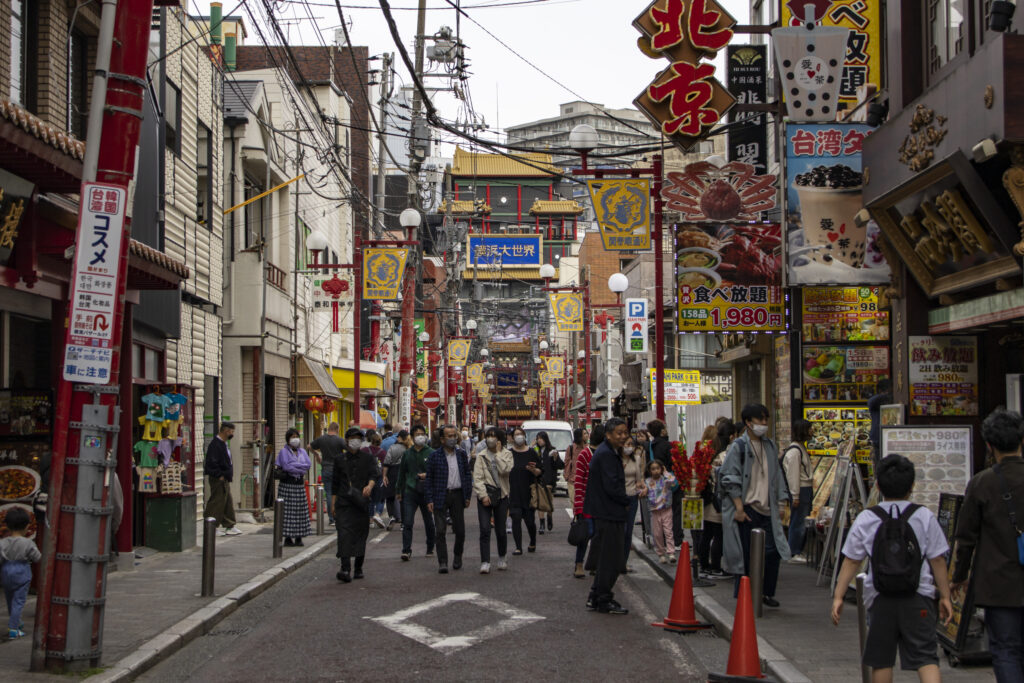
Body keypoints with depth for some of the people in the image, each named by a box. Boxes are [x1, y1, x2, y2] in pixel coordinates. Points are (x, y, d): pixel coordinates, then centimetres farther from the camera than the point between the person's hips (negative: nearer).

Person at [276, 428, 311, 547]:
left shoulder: (302, 451, 15)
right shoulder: (284, 451, 0)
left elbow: (308, 464, 1)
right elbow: (286, 466, -13)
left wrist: (294, 465, -8)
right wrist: (301, 469, -8)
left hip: (299, 483, 4)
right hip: (287, 483, -4)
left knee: (300, 509, 1)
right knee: (287, 510, -6)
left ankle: (298, 537, 6)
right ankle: (288, 537, -3)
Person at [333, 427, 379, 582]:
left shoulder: (368, 458, 7)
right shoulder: (340, 459, 11)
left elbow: (373, 474, -8)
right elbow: (335, 483, 15)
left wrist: (370, 485, -30)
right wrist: (333, 504, 11)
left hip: (361, 503, 0)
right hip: (344, 503, 0)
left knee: (360, 535, 6)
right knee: (344, 534, -14)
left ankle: (358, 568, 19)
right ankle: (345, 569, -22)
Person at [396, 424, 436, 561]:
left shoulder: (431, 453, 0)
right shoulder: (407, 454, 8)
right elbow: (402, 473, 17)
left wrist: (427, 475, -18)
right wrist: (400, 490, 18)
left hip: (427, 492, -1)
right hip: (410, 492, 1)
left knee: (429, 522, 11)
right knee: (407, 522, -9)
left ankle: (430, 548, 26)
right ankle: (406, 550, -10)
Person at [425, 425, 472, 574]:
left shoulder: (462, 454, 8)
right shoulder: (434, 456, -2)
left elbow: (467, 475, 12)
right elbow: (429, 479, -1)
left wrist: (467, 496, 6)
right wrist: (429, 500, -7)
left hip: (457, 495, 3)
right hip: (440, 497, -3)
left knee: (460, 530, 6)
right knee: (441, 531, -5)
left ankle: (457, 556, 27)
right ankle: (442, 562, -3)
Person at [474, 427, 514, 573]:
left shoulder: (506, 454, 5)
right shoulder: (481, 455, 5)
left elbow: (505, 470, -15)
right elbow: (477, 477, -1)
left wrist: (498, 453, -8)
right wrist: (483, 495, -11)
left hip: (501, 495, 0)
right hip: (485, 494, 0)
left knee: (501, 530, 5)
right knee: (485, 529, -10)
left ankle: (502, 558, 28)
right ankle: (485, 562, -11)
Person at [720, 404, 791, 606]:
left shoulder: (770, 446, 13)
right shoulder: (739, 446, -5)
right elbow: (730, 479, -8)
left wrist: (778, 502, 13)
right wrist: (739, 508, -14)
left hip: (766, 509, 5)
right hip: (746, 509, -5)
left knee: (772, 551, -1)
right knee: (746, 554, -2)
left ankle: (768, 593, 14)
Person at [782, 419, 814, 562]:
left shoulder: (801, 448, 17)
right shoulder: (794, 451, -15)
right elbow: (793, 475, -18)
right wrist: (795, 495, -18)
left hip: (806, 489, 10)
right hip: (800, 490, -10)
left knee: (802, 522, 14)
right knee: (798, 522, -5)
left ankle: (799, 551, 21)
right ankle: (794, 554, -1)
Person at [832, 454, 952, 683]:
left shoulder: (865, 520, 0)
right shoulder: (925, 517, 0)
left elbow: (851, 562, 1)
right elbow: (937, 560, 2)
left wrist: (838, 596, 6)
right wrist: (944, 596, 11)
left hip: (880, 598, 1)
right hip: (919, 598, -1)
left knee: (881, 659, 11)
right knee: (925, 656, -1)